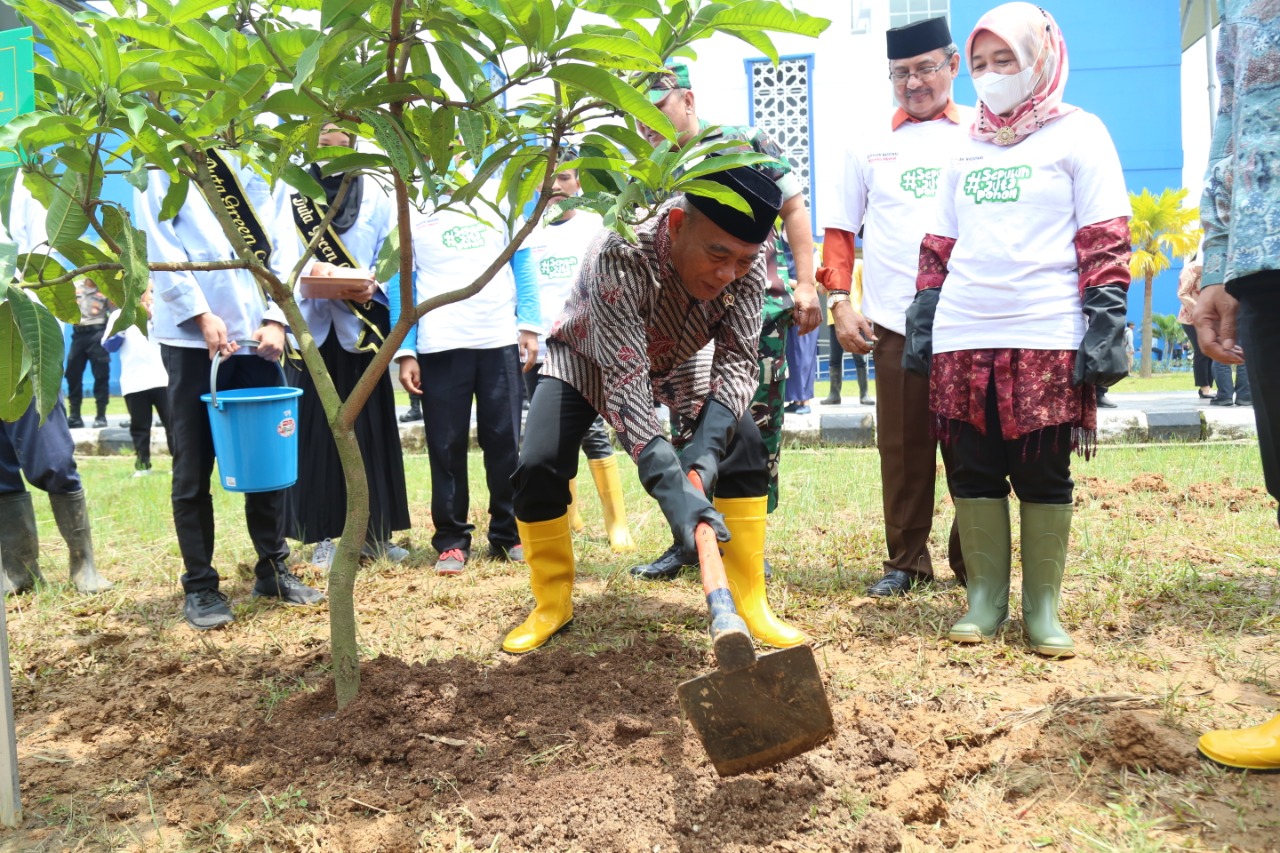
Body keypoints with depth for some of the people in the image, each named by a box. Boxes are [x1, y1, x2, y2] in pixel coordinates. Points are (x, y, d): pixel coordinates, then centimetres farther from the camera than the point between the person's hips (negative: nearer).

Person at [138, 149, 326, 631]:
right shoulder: (165, 166, 6)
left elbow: (282, 247, 7)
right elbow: (160, 246, -4)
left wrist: (275, 318, -6)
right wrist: (201, 315, -15)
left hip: (257, 334, 3)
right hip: (193, 337, -3)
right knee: (194, 467, 2)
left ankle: (272, 569, 22)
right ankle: (199, 586, 12)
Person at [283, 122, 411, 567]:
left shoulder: (374, 193, 10)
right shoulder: (292, 193, 7)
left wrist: (374, 285, -15)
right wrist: (306, 271, -20)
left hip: (363, 326, 1)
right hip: (311, 325, -1)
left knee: (371, 428, 3)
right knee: (314, 431, 0)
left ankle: (375, 530, 13)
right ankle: (323, 534, 9)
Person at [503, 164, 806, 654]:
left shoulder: (746, 260, -28)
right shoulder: (620, 255, -42)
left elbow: (738, 356, -28)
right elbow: (623, 379, -47)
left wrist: (708, 446, -45)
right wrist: (670, 487, -56)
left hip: (672, 362, 3)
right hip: (587, 359, -3)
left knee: (744, 443, -15)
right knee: (538, 468, -20)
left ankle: (749, 603, -4)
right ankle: (552, 607, 3)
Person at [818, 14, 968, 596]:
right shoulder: (869, 146, 13)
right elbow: (839, 230, 13)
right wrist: (839, 300, 1)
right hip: (893, 322, 1)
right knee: (902, 446, 5)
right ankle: (906, 561, 16)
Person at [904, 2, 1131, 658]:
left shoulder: (1077, 135, 5)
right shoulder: (965, 148, 18)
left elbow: (1105, 240, -2)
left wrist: (1105, 326, -10)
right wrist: (922, 323, 11)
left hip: (1046, 337, -4)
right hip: (962, 339, 4)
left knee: (1044, 475, 1)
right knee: (972, 471, 4)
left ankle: (1043, 607, 12)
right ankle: (985, 597, 15)